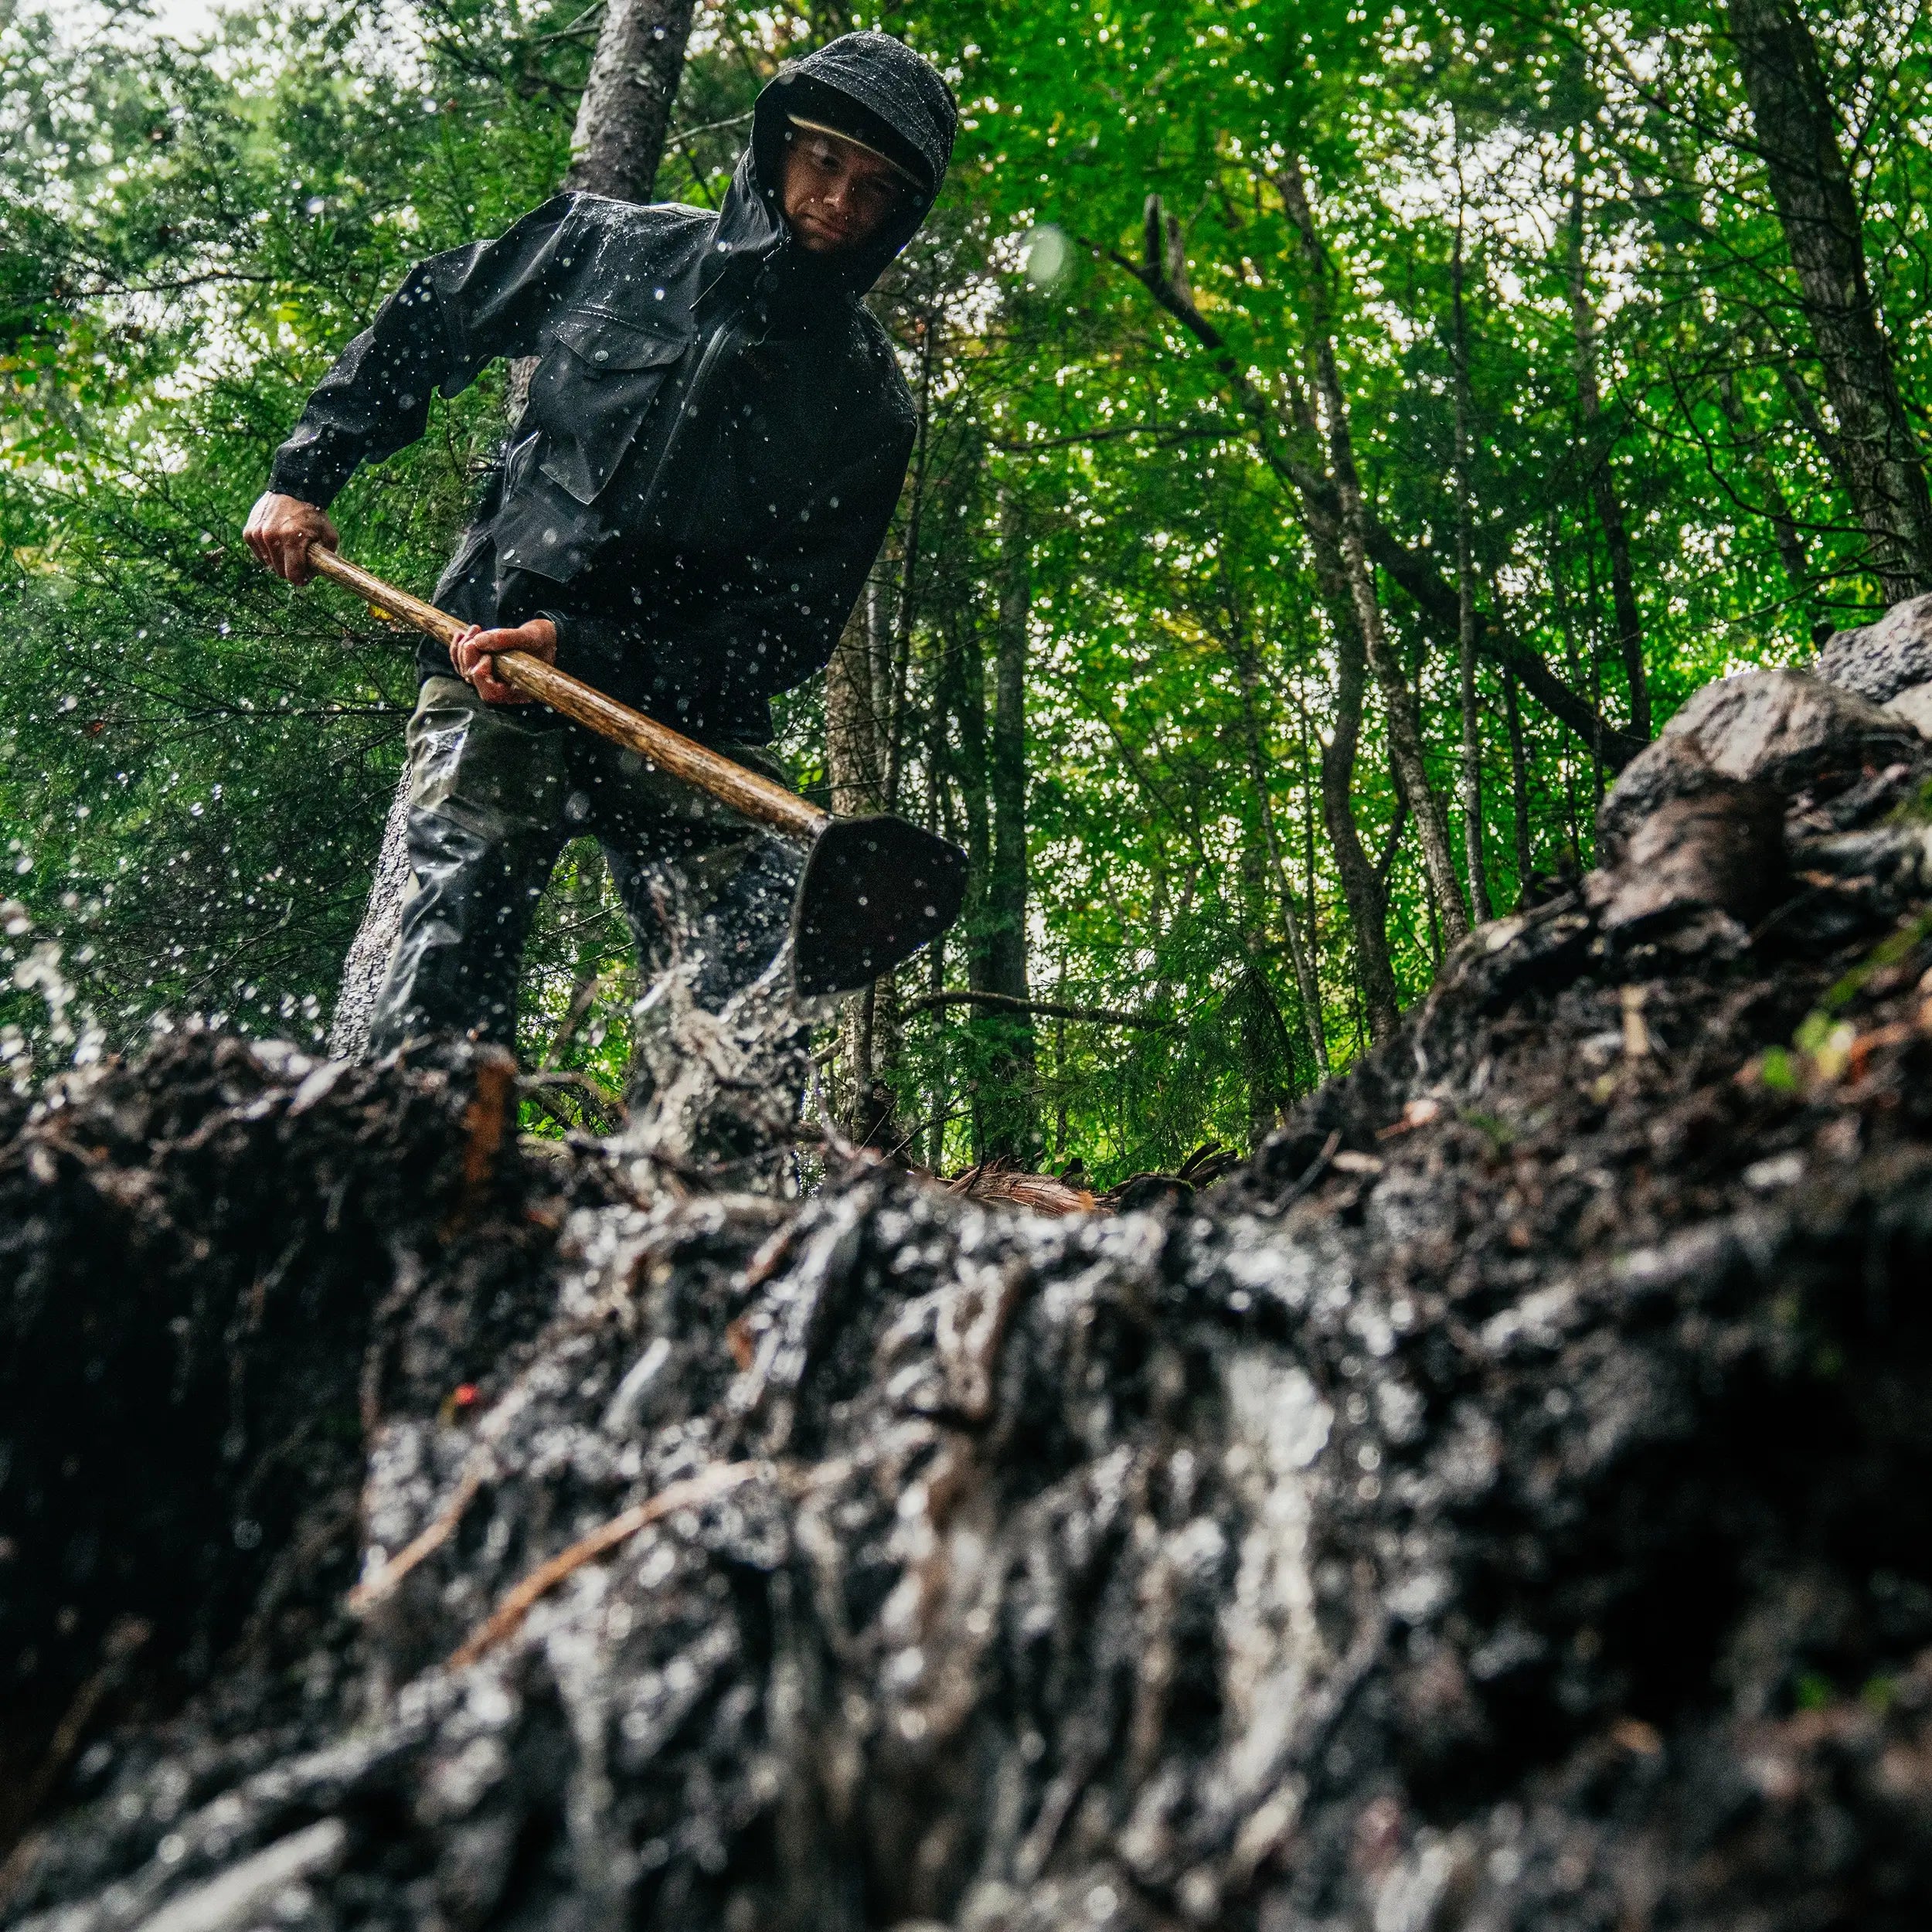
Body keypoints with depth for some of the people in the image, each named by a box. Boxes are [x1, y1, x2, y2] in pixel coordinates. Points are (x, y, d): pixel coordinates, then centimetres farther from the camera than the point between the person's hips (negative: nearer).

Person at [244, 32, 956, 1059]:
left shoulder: (867, 404, 2)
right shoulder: (605, 245, 7)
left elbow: (793, 622, -5)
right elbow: (420, 327, 22)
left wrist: (585, 653, -17)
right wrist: (307, 472, 16)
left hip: (692, 715, 0)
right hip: (490, 672, 0)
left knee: (753, 999, -18)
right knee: (448, 964, -14)